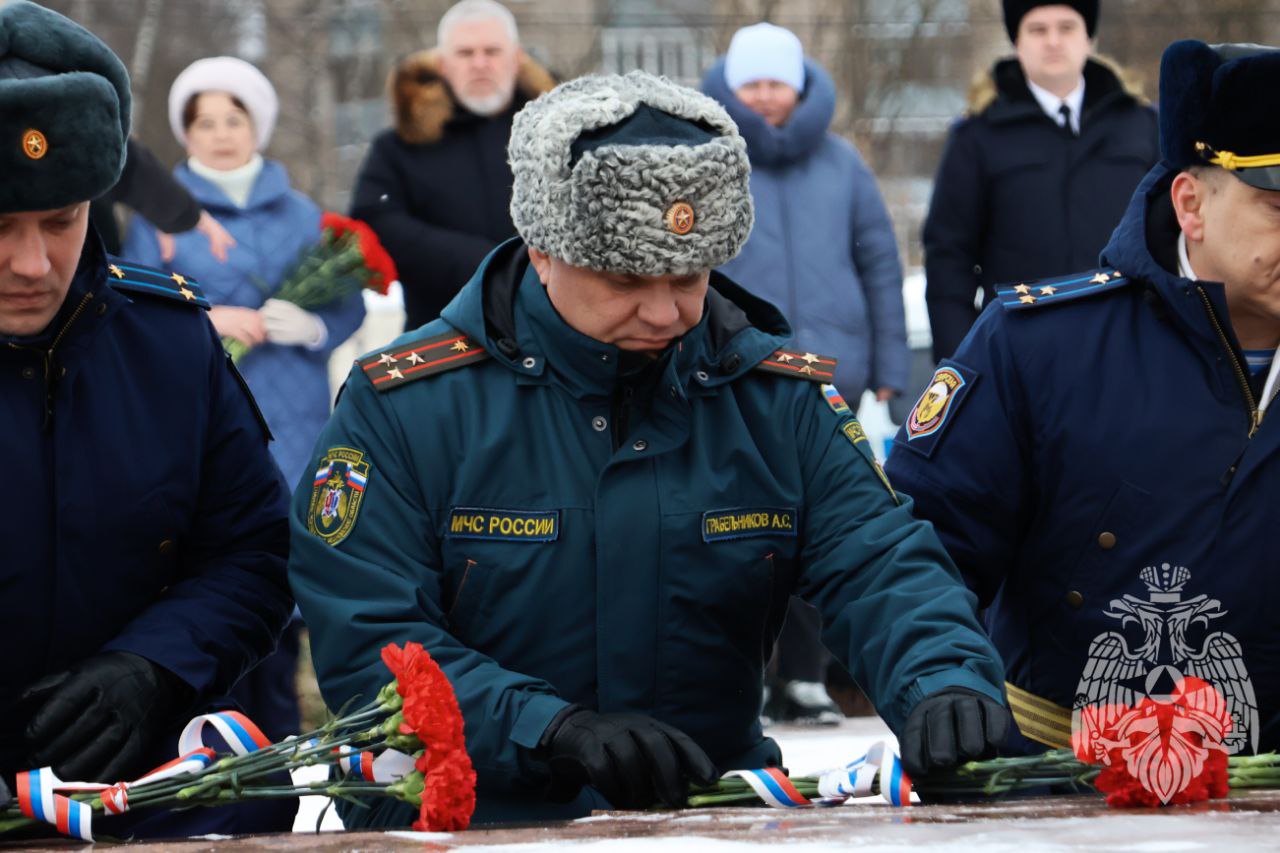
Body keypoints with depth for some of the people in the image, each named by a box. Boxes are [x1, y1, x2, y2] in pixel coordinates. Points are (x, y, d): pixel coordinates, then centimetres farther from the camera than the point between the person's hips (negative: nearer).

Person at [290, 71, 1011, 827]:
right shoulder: (406, 403, -3)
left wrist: (944, 681, -25)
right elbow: (367, 644, -9)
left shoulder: (781, 400, 7)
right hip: (467, 825, -2)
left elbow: (881, 564, -2)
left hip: (716, 821, 2)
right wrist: (555, 731, -23)